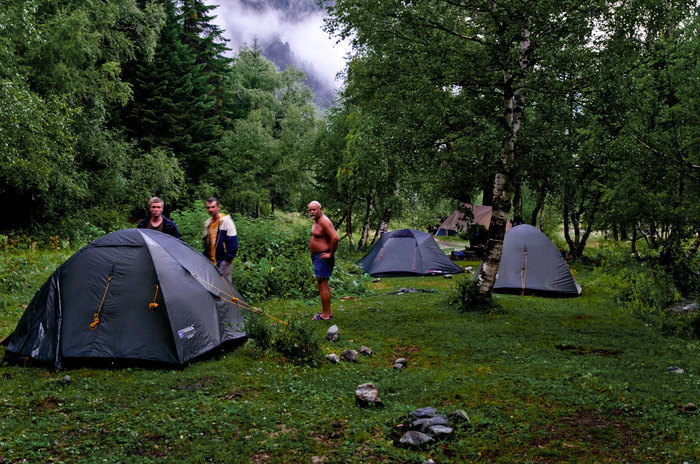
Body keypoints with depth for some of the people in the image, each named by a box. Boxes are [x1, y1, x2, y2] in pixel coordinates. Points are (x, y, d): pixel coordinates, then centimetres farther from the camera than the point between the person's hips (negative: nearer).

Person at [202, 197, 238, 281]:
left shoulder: (226, 221, -8)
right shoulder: (208, 223, 13)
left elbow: (233, 241, -11)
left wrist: (228, 258, -13)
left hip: (223, 261, -7)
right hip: (210, 261, 7)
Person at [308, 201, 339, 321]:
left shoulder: (324, 222, -18)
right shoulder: (316, 221, 14)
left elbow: (335, 238, -29)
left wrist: (330, 254, -21)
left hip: (323, 258, -11)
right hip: (316, 257, 11)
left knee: (322, 285, -9)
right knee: (323, 285, 14)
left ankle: (325, 315, -5)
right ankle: (328, 312, 22)